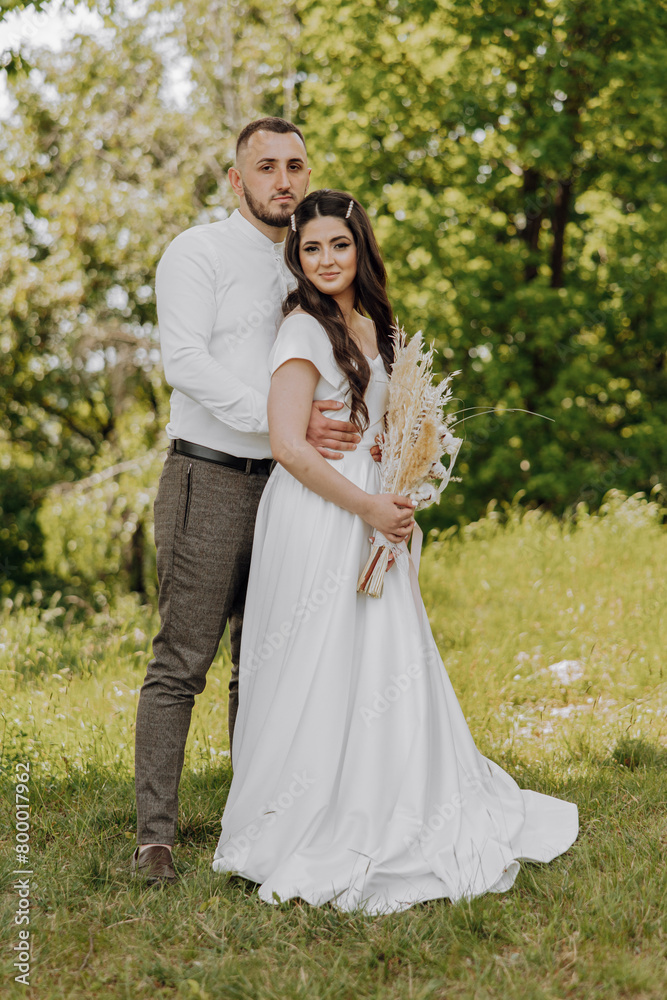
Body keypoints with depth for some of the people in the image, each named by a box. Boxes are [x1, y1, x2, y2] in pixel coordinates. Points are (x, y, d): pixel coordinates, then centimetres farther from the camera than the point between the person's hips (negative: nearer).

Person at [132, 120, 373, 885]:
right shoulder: (198, 253, -2)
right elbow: (185, 359, -15)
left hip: (284, 485, 7)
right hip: (209, 478, -6)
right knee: (182, 661, -7)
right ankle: (154, 836, -2)